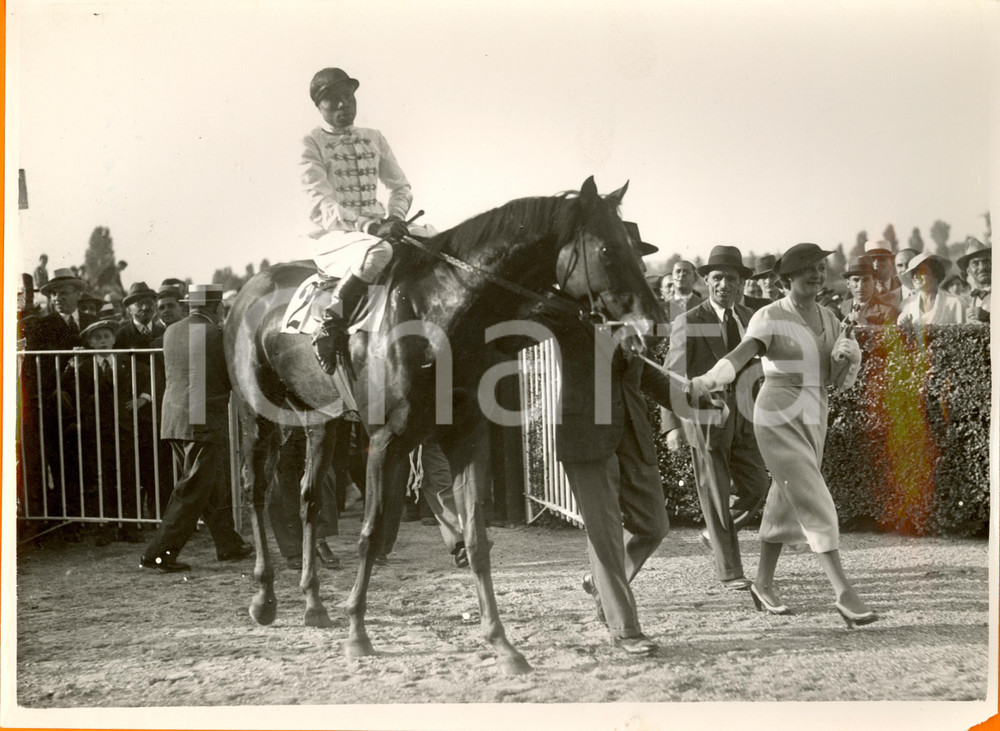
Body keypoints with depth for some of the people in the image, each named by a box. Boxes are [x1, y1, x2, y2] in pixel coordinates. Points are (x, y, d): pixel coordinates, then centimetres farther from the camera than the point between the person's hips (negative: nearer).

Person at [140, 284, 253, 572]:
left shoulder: (171, 332, 8)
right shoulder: (216, 335, -11)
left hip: (175, 420, 7)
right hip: (206, 422, -7)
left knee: (215, 487, 18)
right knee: (192, 491, -1)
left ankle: (229, 545, 29)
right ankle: (159, 553, -1)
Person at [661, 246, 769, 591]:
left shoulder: (748, 318, 9)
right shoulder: (688, 323, -7)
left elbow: (754, 370, 17)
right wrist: (672, 425, -17)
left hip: (742, 420, 5)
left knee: (756, 488, 2)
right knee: (716, 496, 1)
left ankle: (716, 533, 28)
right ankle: (729, 570, 14)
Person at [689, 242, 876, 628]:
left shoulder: (828, 319, 11)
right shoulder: (768, 318, -11)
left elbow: (841, 378, 8)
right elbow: (737, 358, -28)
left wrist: (848, 355, -16)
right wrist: (709, 380, -51)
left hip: (812, 420, 8)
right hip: (779, 421, -8)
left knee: (786, 503, 15)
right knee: (815, 505, -15)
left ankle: (763, 583, 29)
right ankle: (845, 593, -13)